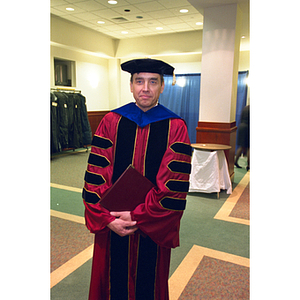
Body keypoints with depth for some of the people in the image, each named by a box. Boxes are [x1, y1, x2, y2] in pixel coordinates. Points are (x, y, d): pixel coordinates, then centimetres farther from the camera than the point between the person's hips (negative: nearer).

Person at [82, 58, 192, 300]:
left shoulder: (175, 127, -10)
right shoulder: (111, 122, -4)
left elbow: (175, 186, -15)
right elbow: (96, 175, -7)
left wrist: (137, 216, -16)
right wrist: (108, 218, -14)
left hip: (153, 228, -1)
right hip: (112, 224, 2)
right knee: (113, 280, 21)